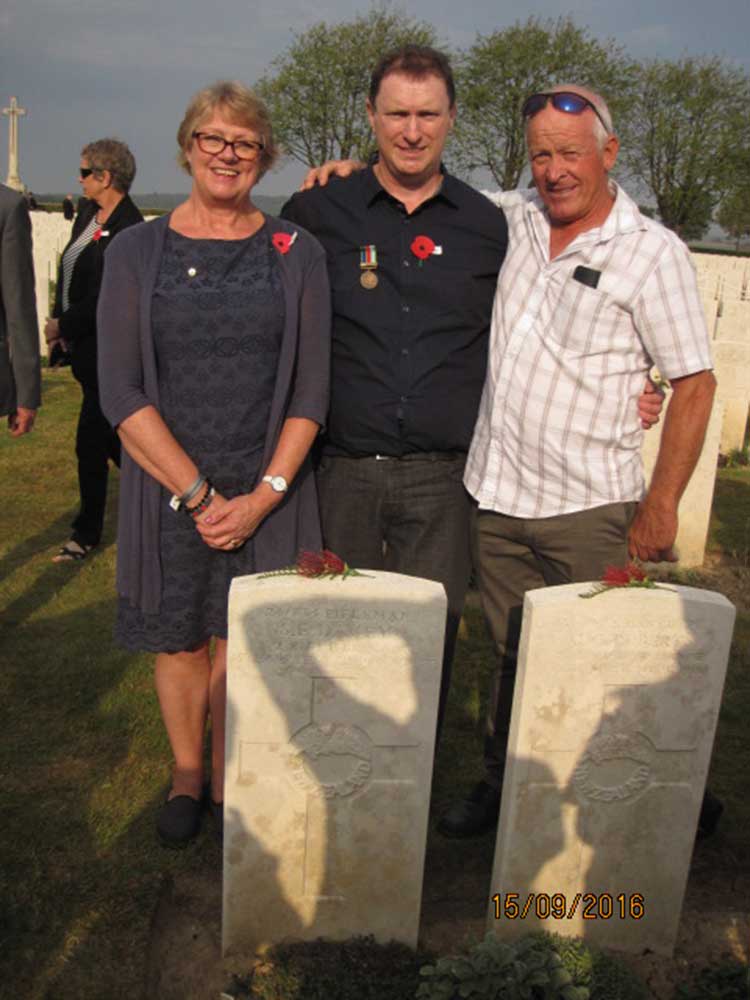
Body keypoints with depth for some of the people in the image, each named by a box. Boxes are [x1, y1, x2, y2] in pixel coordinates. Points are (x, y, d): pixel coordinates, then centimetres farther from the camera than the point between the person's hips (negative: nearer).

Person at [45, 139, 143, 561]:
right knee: (110, 436, 15)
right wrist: (58, 326, 5)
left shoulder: (128, 227, -17)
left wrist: (63, 326, -11)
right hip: (86, 346, 9)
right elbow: (69, 275, 14)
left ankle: (88, 532, 17)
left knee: (91, 442, 0)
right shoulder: (88, 214, 10)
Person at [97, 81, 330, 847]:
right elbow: (120, 393, -5)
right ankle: (185, 775, 35)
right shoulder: (137, 251, 2)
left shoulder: (296, 252, 3)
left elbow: (311, 389, 0)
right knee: (180, 640, 11)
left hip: (269, 490, 0)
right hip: (168, 488, 1)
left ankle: (229, 782, 29)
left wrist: (265, 493, -10)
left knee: (241, 640, 6)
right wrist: (200, 495, -11)